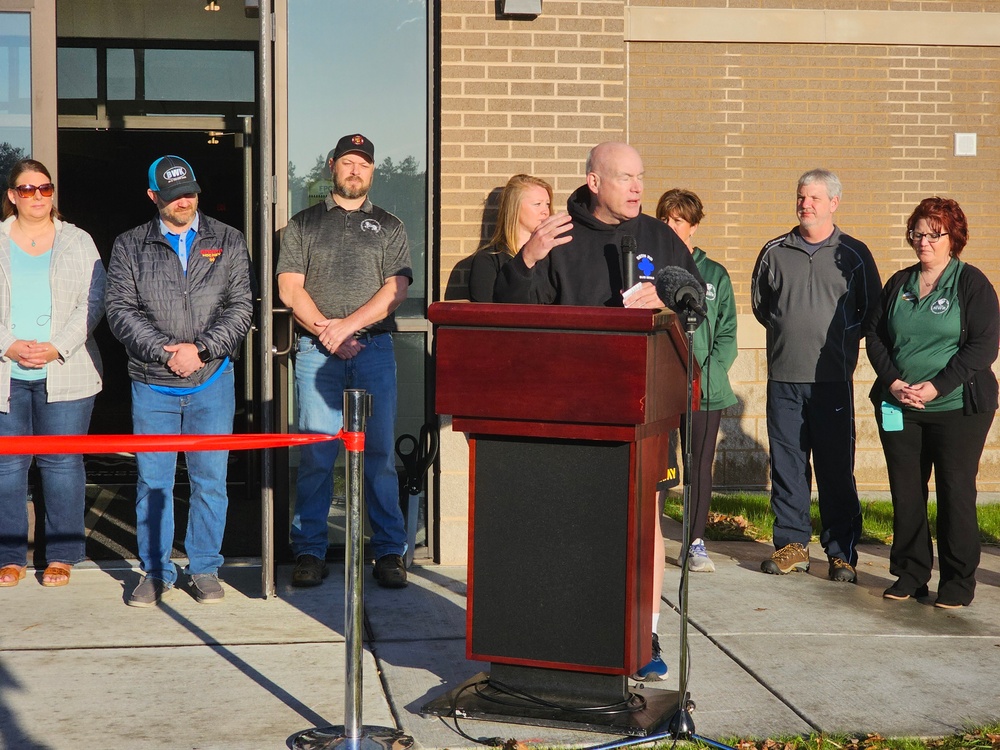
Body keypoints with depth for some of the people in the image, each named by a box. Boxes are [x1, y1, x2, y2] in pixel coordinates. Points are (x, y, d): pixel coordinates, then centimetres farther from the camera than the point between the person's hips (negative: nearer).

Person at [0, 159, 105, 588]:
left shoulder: (78, 242, 9)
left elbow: (92, 303, 1)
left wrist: (57, 348, -11)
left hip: (64, 372, -1)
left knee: (62, 463, 0)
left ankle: (61, 556, 9)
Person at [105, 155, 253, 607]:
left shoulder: (228, 243, 7)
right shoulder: (129, 247, 7)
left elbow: (240, 308, 1)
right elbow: (120, 309, -1)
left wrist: (200, 348, -12)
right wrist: (164, 349, -13)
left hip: (212, 381, 0)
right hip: (152, 384, 0)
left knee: (210, 480, 3)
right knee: (152, 481, 4)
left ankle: (204, 570, 15)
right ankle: (155, 572, 15)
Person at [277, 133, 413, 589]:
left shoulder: (388, 227, 15)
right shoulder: (303, 224, 15)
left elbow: (395, 290, 3)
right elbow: (289, 288, 6)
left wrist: (348, 325, -9)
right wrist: (326, 331, -7)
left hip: (374, 349, 0)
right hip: (316, 350, 0)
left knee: (379, 452, -2)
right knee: (314, 453, -3)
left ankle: (389, 552, 3)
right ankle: (309, 551, 4)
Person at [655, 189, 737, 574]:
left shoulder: (714, 274, 9)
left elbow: (727, 333, 6)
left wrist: (708, 371, -8)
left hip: (704, 389, 1)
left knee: (699, 467, 5)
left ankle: (696, 543, 14)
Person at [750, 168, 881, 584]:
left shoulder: (853, 254, 5)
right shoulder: (774, 252, 10)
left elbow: (872, 310, 10)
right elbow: (759, 303, 22)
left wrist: (838, 338, 3)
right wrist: (786, 331, 11)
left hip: (833, 378, -2)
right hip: (783, 378, 2)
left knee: (837, 468, -1)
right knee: (786, 464, 4)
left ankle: (842, 552, 6)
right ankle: (792, 544, 14)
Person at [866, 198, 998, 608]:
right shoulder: (898, 283, 12)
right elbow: (875, 335, 11)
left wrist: (937, 387, -16)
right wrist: (893, 381, -6)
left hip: (957, 407, -4)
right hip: (899, 407, 4)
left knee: (955, 493, -1)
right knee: (905, 493, 5)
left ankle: (958, 582, 8)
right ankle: (910, 574, 16)